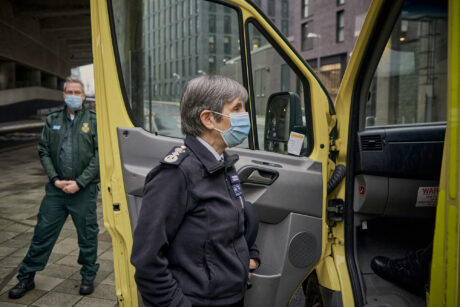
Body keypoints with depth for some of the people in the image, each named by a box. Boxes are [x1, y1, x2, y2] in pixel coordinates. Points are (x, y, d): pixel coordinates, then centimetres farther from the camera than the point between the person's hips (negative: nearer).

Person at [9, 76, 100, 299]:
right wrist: (55, 179, -3)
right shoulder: (52, 120, 9)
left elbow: (99, 155, -6)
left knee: (87, 235, 8)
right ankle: (26, 278, 27)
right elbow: (43, 152, 9)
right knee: (43, 233, 10)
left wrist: (79, 182, -11)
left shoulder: (94, 121, -1)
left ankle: (88, 277, 27)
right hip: (56, 189, 3)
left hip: (84, 190, -3)